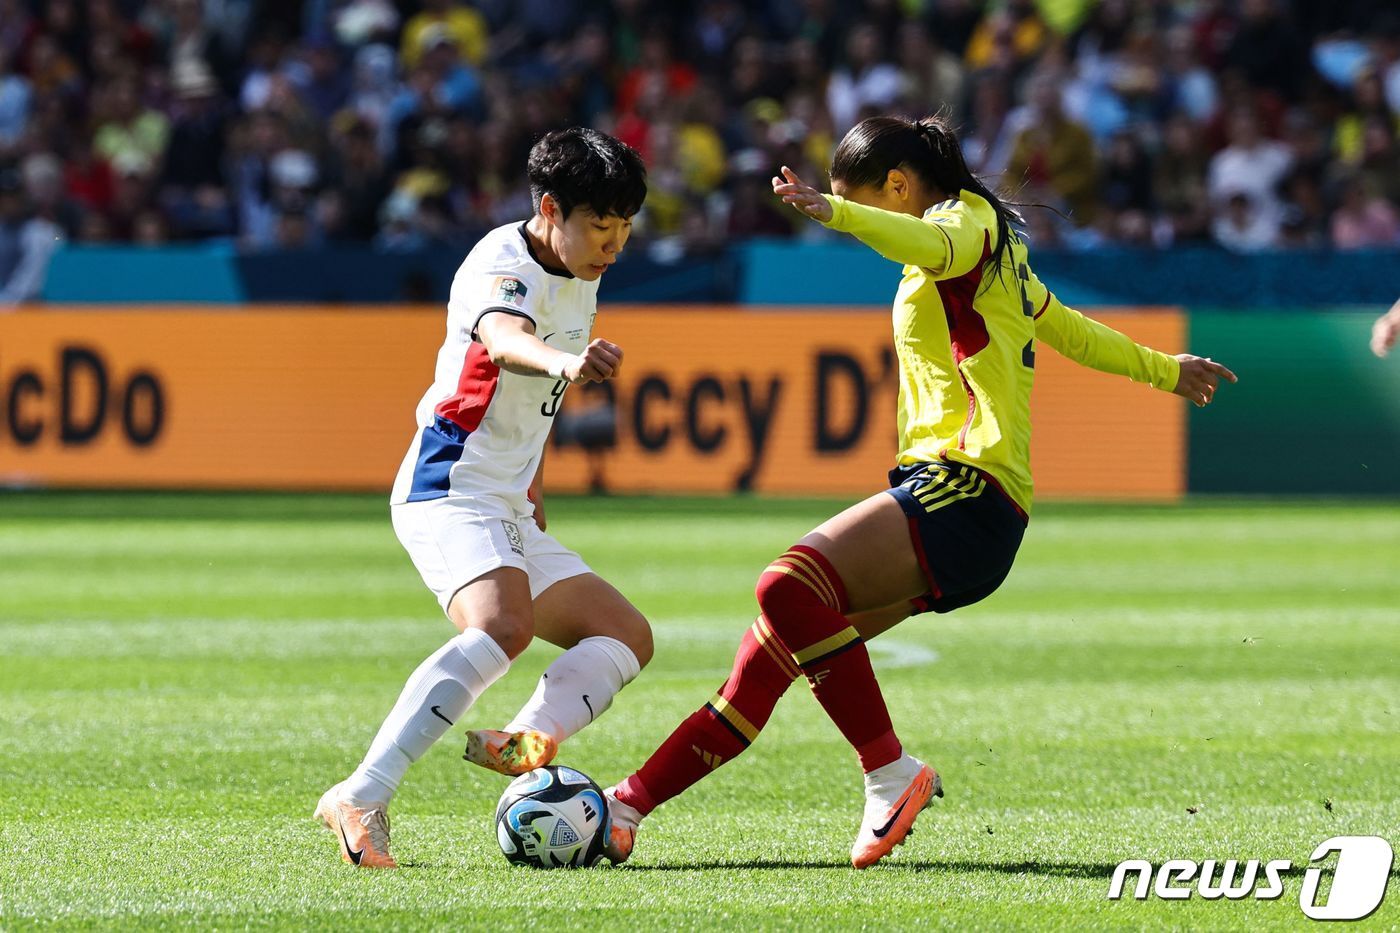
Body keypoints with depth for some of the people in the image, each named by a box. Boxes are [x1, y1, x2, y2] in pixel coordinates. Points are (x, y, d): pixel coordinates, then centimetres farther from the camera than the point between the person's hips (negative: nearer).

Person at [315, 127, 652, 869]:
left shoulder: (579, 282, 14)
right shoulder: (503, 263, -14)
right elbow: (503, 338, -39)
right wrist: (561, 359, -60)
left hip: (507, 514, 10)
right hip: (449, 493, -10)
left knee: (626, 637, 7)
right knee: (504, 625, -33)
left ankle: (522, 740, -19)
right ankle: (362, 800, -38)